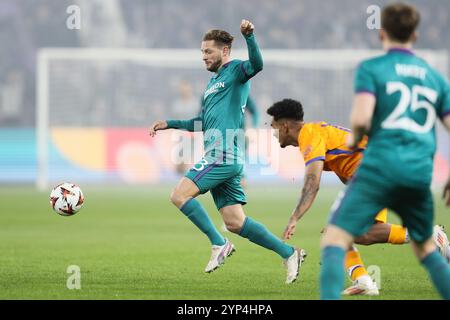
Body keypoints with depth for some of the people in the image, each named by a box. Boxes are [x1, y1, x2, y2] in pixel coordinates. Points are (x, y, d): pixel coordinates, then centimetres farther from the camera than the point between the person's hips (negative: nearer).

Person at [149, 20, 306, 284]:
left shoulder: (235, 70, 0)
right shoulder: (214, 82, 26)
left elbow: (256, 65, -25)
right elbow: (203, 123, 35)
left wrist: (249, 36, -39)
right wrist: (169, 124, 33)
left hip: (224, 155, -9)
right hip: (219, 157, 9)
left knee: (180, 195, -14)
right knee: (234, 221, 4)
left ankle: (219, 244, -9)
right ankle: (288, 253, 8)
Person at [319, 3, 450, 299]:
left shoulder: (371, 68, 3)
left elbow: (361, 118, -11)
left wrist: (354, 139, 11)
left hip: (380, 167, -4)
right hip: (420, 175, 4)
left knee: (335, 239, -5)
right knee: (426, 247, 23)